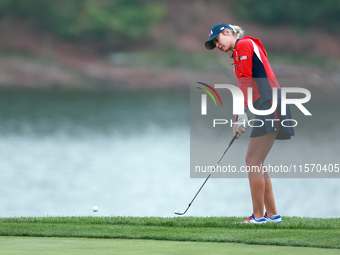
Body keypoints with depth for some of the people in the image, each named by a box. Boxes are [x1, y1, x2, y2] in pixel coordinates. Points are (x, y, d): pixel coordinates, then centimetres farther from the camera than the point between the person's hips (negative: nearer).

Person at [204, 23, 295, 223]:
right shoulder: (238, 52, 26)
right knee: (256, 163, 8)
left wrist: (242, 114, -15)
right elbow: (244, 87, 28)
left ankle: (258, 215, -11)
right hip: (266, 109, 10)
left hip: (270, 104, -10)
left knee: (253, 160, -11)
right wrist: (238, 121, 24)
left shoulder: (244, 44, -3)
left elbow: (245, 81, -11)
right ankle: (272, 214, 9)